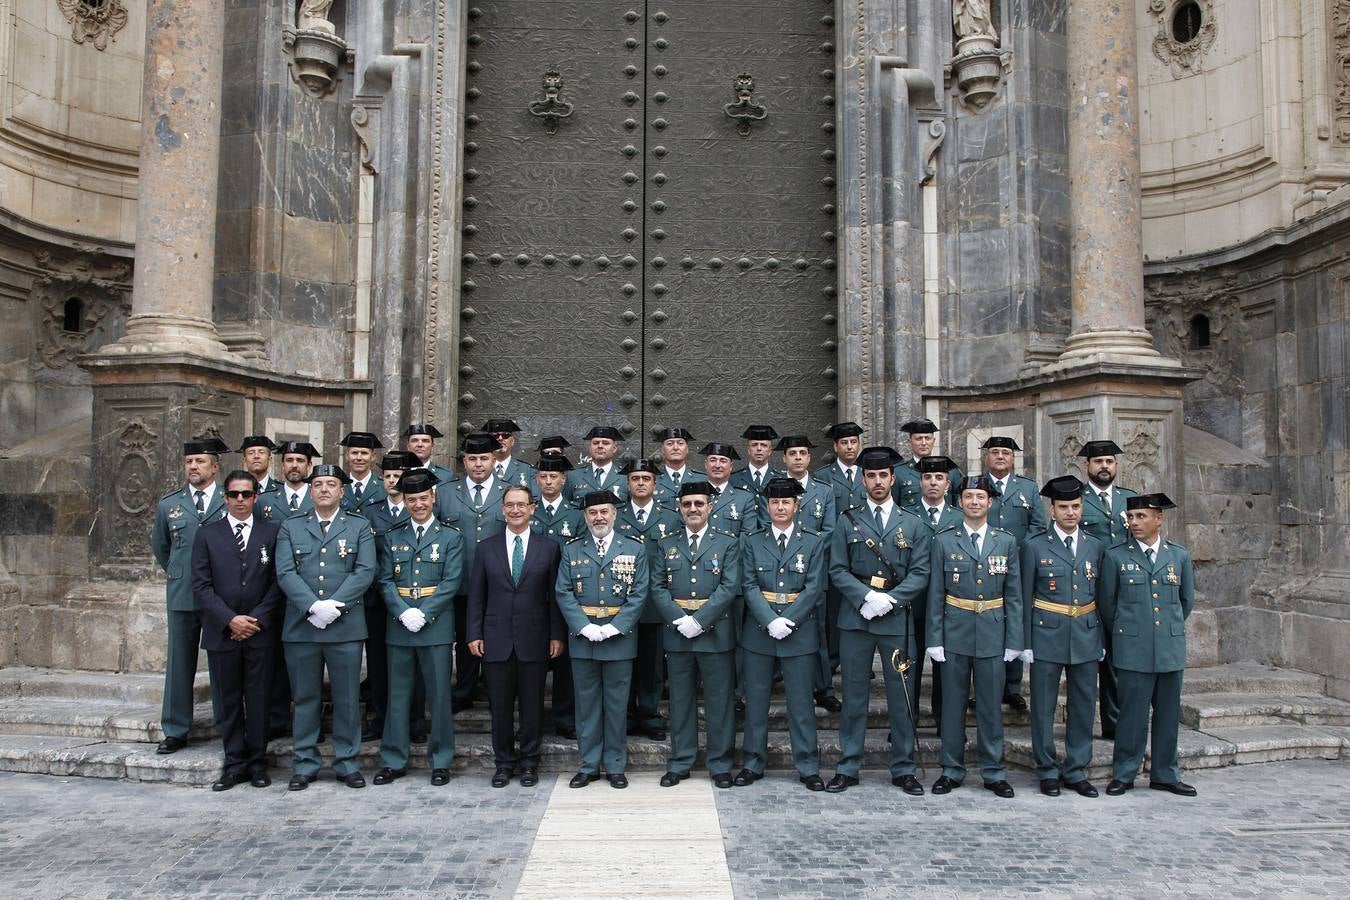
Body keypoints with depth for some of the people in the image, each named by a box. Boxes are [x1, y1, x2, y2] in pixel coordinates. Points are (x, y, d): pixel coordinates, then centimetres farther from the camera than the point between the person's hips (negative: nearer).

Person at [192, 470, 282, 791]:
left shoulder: (272, 532, 5)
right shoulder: (207, 534, 6)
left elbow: (278, 581, 1)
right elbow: (201, 585, 0)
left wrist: (257, 619, -8)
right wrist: (230, 619, -10)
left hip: (261, 632, -1)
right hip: (222, 632, 1)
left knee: (259, 700, 4)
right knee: (228, 702, 7)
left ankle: (257, 763, 15)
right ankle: (235, 764, 17)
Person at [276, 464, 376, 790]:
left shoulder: (359, 527, 7)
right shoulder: (290, 527, 10)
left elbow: (365, 572, -4)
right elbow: (285, 573, -2)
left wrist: (334, 605, -15)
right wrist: (312, 607, -15)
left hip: (346, 627, -1)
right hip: (300, 626, 1)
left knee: (347, 698, 5)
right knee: (305, 698, 9)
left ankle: (347, 763, 16)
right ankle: (305, 764, 20)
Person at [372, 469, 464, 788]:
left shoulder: (450, 537, 3)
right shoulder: (392, 537, 11)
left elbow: (451, 582, -6)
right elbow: (385, 581, 4)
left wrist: (423, 614, -15)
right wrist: (404, 613, -11)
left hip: (436, 626, -2)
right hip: (398, 625, 3)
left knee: (439, 694, 2)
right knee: (398, 695, 9)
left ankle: (441, 761, 14)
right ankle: (393, 761, 19)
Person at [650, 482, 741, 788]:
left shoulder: (728, 543, 3)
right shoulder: (665, 545, 10)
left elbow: (730, 587, -7)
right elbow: (657, 588, 3)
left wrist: (699, 620, -15)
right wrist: (680, 620, -12)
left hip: (716, 633, -2)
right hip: (676, 633, 2)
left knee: (720, 701, 4)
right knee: (680, 700, 10)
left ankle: (720, 765, 16)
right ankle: (679, 763, 20)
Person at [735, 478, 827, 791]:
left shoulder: (814, 543, 4)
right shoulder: (751, 542, 5)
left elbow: (814, 588, -3)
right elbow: (749, 586, -3)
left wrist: (789, 621, -13)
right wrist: (770, 621, -15)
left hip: (800, 632, -1)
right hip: (758, 631, 1)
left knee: (801, 701, 5)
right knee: (756, 700, 8)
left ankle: (808, 767, 16)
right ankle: (753, 764, 20)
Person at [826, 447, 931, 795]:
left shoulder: (913, 524, 9)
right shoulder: (847, 522, 8)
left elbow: (920, 573, 2)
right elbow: (837, 570, 2)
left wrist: (890, 598, -12)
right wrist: (866, 597, -13)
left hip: (897, 619, 0)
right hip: (855, 619, 0)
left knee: (902, 697, 6)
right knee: (854, 695, 6)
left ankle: (903, 769, 19)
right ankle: (848, 768, 16)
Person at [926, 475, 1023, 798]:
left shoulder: (1006, 542, 5)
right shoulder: (944, 541, 2)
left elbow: (1014, 596, 4)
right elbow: (935, 595, 1)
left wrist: (1014, 641, -1)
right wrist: (935, 639, -4)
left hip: (992, 635, 1)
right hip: (955, 634, 0)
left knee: (991, 706, 7)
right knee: (953, 705, 7)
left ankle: (994, 772, 20)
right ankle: (952, 771, 19)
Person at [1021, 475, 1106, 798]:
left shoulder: (1096, 547, 8)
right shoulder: (1034, 546, -2)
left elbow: (1101, 597, 12)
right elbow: (1025, 599, -2)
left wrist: (1103, 639, 9)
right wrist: (1025, 643, -5)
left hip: (1086, 638, 3)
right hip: (1047, 636, -3)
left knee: (1083, 705, 9)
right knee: (1044, 707, 4)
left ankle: (1076, 771, 22)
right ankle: (1047, 771, 18)